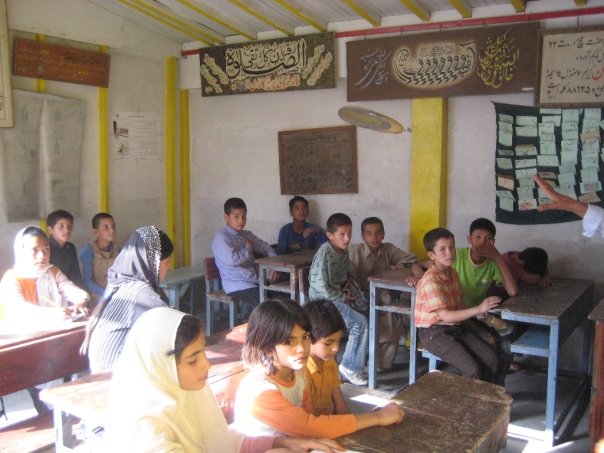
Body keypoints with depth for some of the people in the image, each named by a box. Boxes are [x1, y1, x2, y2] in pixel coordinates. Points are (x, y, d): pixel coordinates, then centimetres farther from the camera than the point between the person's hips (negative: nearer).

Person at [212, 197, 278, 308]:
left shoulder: (247, 235, 17)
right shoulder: (221, 237, -6)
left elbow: (266, 248, 26)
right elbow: (232, 259, -22)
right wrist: (248, 248, -4)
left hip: (256, 282, 7)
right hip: (237, 287, -7)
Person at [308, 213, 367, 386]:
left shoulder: (344, 250, 7)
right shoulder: (324, 253, -19)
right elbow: (321, 286, -22)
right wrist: (342, 298, -14)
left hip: (338, 297, 9)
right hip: (323, 300, -9)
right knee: (360, 322, -21)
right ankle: (351, 367, -4)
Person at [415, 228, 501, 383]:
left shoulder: (452, 272, 7)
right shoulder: (431, 281, -22)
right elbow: (446, 316, -26)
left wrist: (481, 314, -3)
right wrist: (479, 309, -30)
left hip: (456, 327, 8)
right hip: (434, 332, -8)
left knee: (491, 358, -6)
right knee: (473, 370, -19)